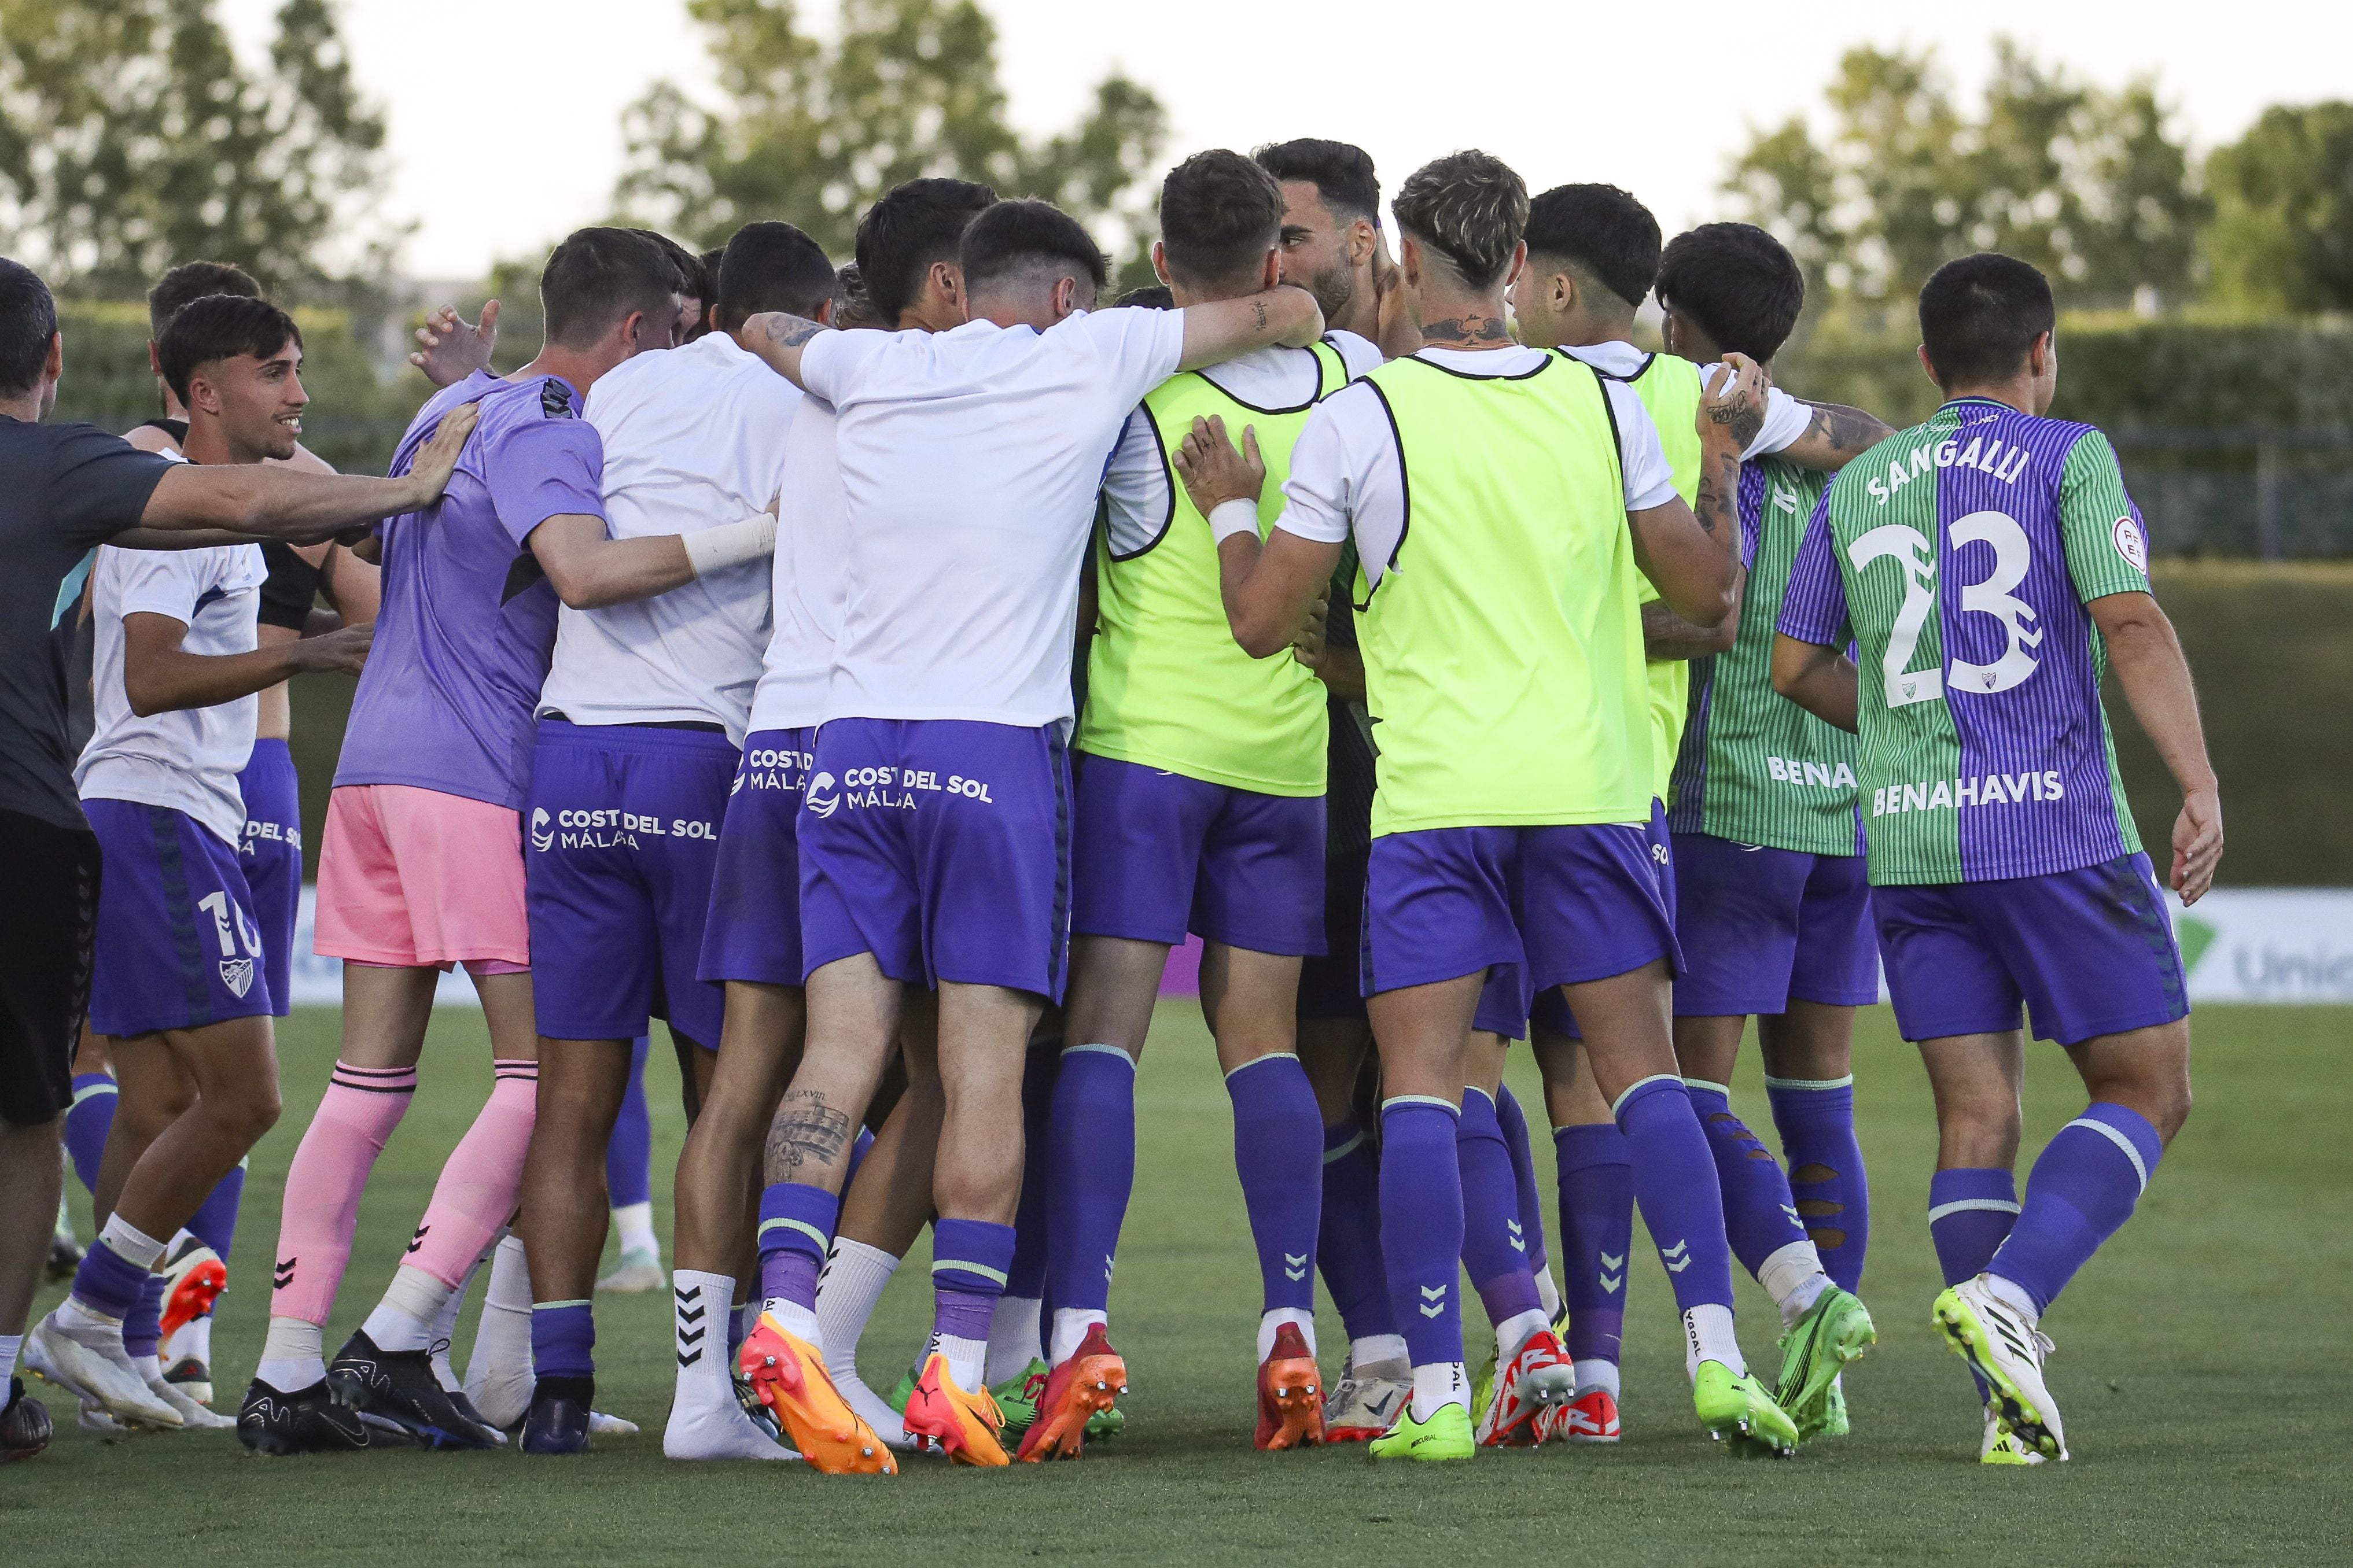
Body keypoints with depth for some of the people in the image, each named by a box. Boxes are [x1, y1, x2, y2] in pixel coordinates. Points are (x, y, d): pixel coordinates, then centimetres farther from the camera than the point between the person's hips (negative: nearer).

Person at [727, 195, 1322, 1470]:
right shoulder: (1088, 359, 3)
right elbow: (1284, 313, 13)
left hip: (853, 740, 4)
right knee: (985, 1066, -2)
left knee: (841, 1042, -1)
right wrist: (1299, 329, 33)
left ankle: (785, 1310, -17)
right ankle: (958, 1366, -5)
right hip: (998, 746, -4)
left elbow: (765, 329, 34)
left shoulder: (873, 368, 12)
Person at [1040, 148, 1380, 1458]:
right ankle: (1291, 1329, 1)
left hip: (1142, 736, -4)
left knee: (1102, 1033, -5)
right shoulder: (1350, 377, 3)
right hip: (1288, 748, 4)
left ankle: (1082, 1323, -17)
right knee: (1264, 1041, 9)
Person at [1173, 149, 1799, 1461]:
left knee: (1419, 1086, 0)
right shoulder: (1604, 406, 4)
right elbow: (1706, 590, 11)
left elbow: (1263, 619, -1)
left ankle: (1437, 1391, -8)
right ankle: (1718, 1356, -5)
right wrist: (1725, 457, 25)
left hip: (1431, 794, -2)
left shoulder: (1359, 419, -4)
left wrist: (1232, 507, 17)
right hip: (1589, 784, 2)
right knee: (1642, 1070, 7)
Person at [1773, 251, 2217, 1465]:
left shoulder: (1854, 488, 13)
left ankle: (2011, 1404, -5)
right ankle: (2006, 1294, -19)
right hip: (2058, 826, -5)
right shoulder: (2068, 458, 0)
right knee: (2147, 1093, 5)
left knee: (1976, 1115, 7)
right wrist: (2201, 789, -17)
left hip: (1909, 841, 5)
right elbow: (2131, 625, -12)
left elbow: (1795, 665, 15)